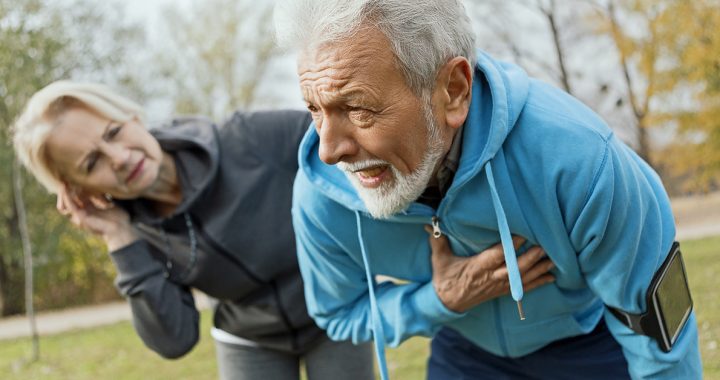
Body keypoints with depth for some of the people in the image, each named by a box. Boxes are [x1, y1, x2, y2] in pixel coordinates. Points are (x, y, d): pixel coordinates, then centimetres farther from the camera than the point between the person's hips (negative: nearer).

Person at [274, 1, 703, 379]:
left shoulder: (575, 155, -38)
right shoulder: (319, 196, -27)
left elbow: (657, 320, -22)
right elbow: (341, 314, -7)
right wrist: (438, 302, -26)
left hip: (595, 339, -2)